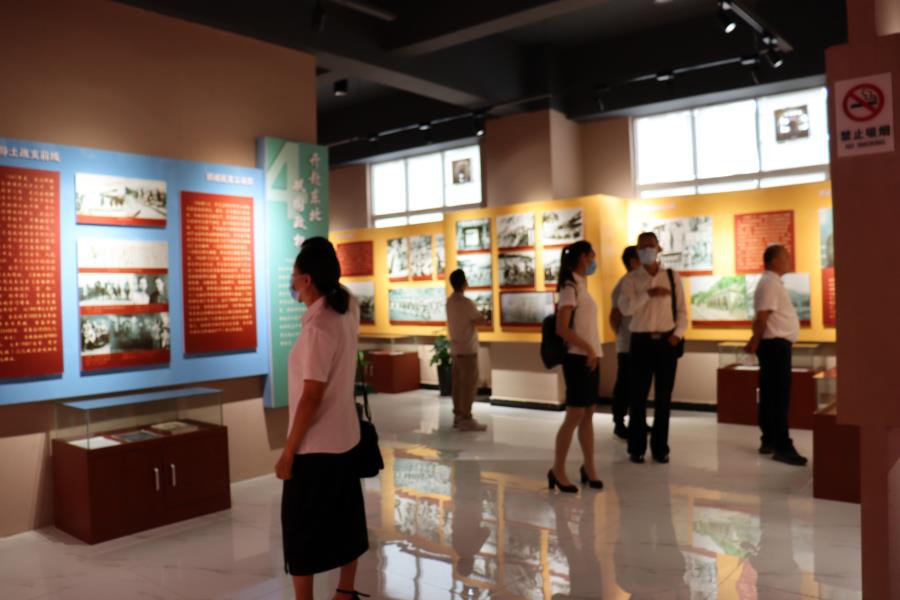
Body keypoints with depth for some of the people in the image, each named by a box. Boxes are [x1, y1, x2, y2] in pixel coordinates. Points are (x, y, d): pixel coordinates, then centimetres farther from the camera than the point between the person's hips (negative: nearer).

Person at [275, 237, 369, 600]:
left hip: (315, 445, -9)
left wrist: (288, 452, -17)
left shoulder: (317, 327, -23)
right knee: (345, 519, 18)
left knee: (301, 529, 5)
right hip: (344, 437, 9)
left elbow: (311, 396, -24)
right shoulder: (348, 311, 0)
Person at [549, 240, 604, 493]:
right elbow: (562, 328, -18)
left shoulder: (582, 286, 16)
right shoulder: (571, 287, -11)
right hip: (578, 358, -8)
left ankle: (589, 468, 18)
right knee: (575, 415, -6)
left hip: (590, 357, 9)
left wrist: (592, 351, 7)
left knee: (588, 415, 11)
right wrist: (587, 349, -21)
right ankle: (557, 470, 3)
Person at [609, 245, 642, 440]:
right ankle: (619, 424, 11)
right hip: (628, 346, -7)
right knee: (624, 386, 1)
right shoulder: (623, 285, -12)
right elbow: (614, 317, -11)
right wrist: (622, 337, 1)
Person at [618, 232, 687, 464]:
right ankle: (636, 448, 17)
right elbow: (625, 308, -14)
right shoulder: (631, 279, 1)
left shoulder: (673, 276, 6)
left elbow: (682, 310, 7)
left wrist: (678, 333, -8)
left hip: (666, 341, 1)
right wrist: (648, 294, -24)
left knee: (664, 398, 8)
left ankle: (660, 448, 20)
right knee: (637, 397, 4)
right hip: (641, 341, -1)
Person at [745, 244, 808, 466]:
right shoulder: (770, 283, -15)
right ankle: (782, 447, -5)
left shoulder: (773, 282, 18)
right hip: (775, 345, -10)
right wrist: (755, 343, -15)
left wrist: (756, 342, 15)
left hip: (777, 344, 10)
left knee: (771, 396, 14)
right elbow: (763, 317, -21)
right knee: (779, 398, -8)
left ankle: (769, 441, 22)